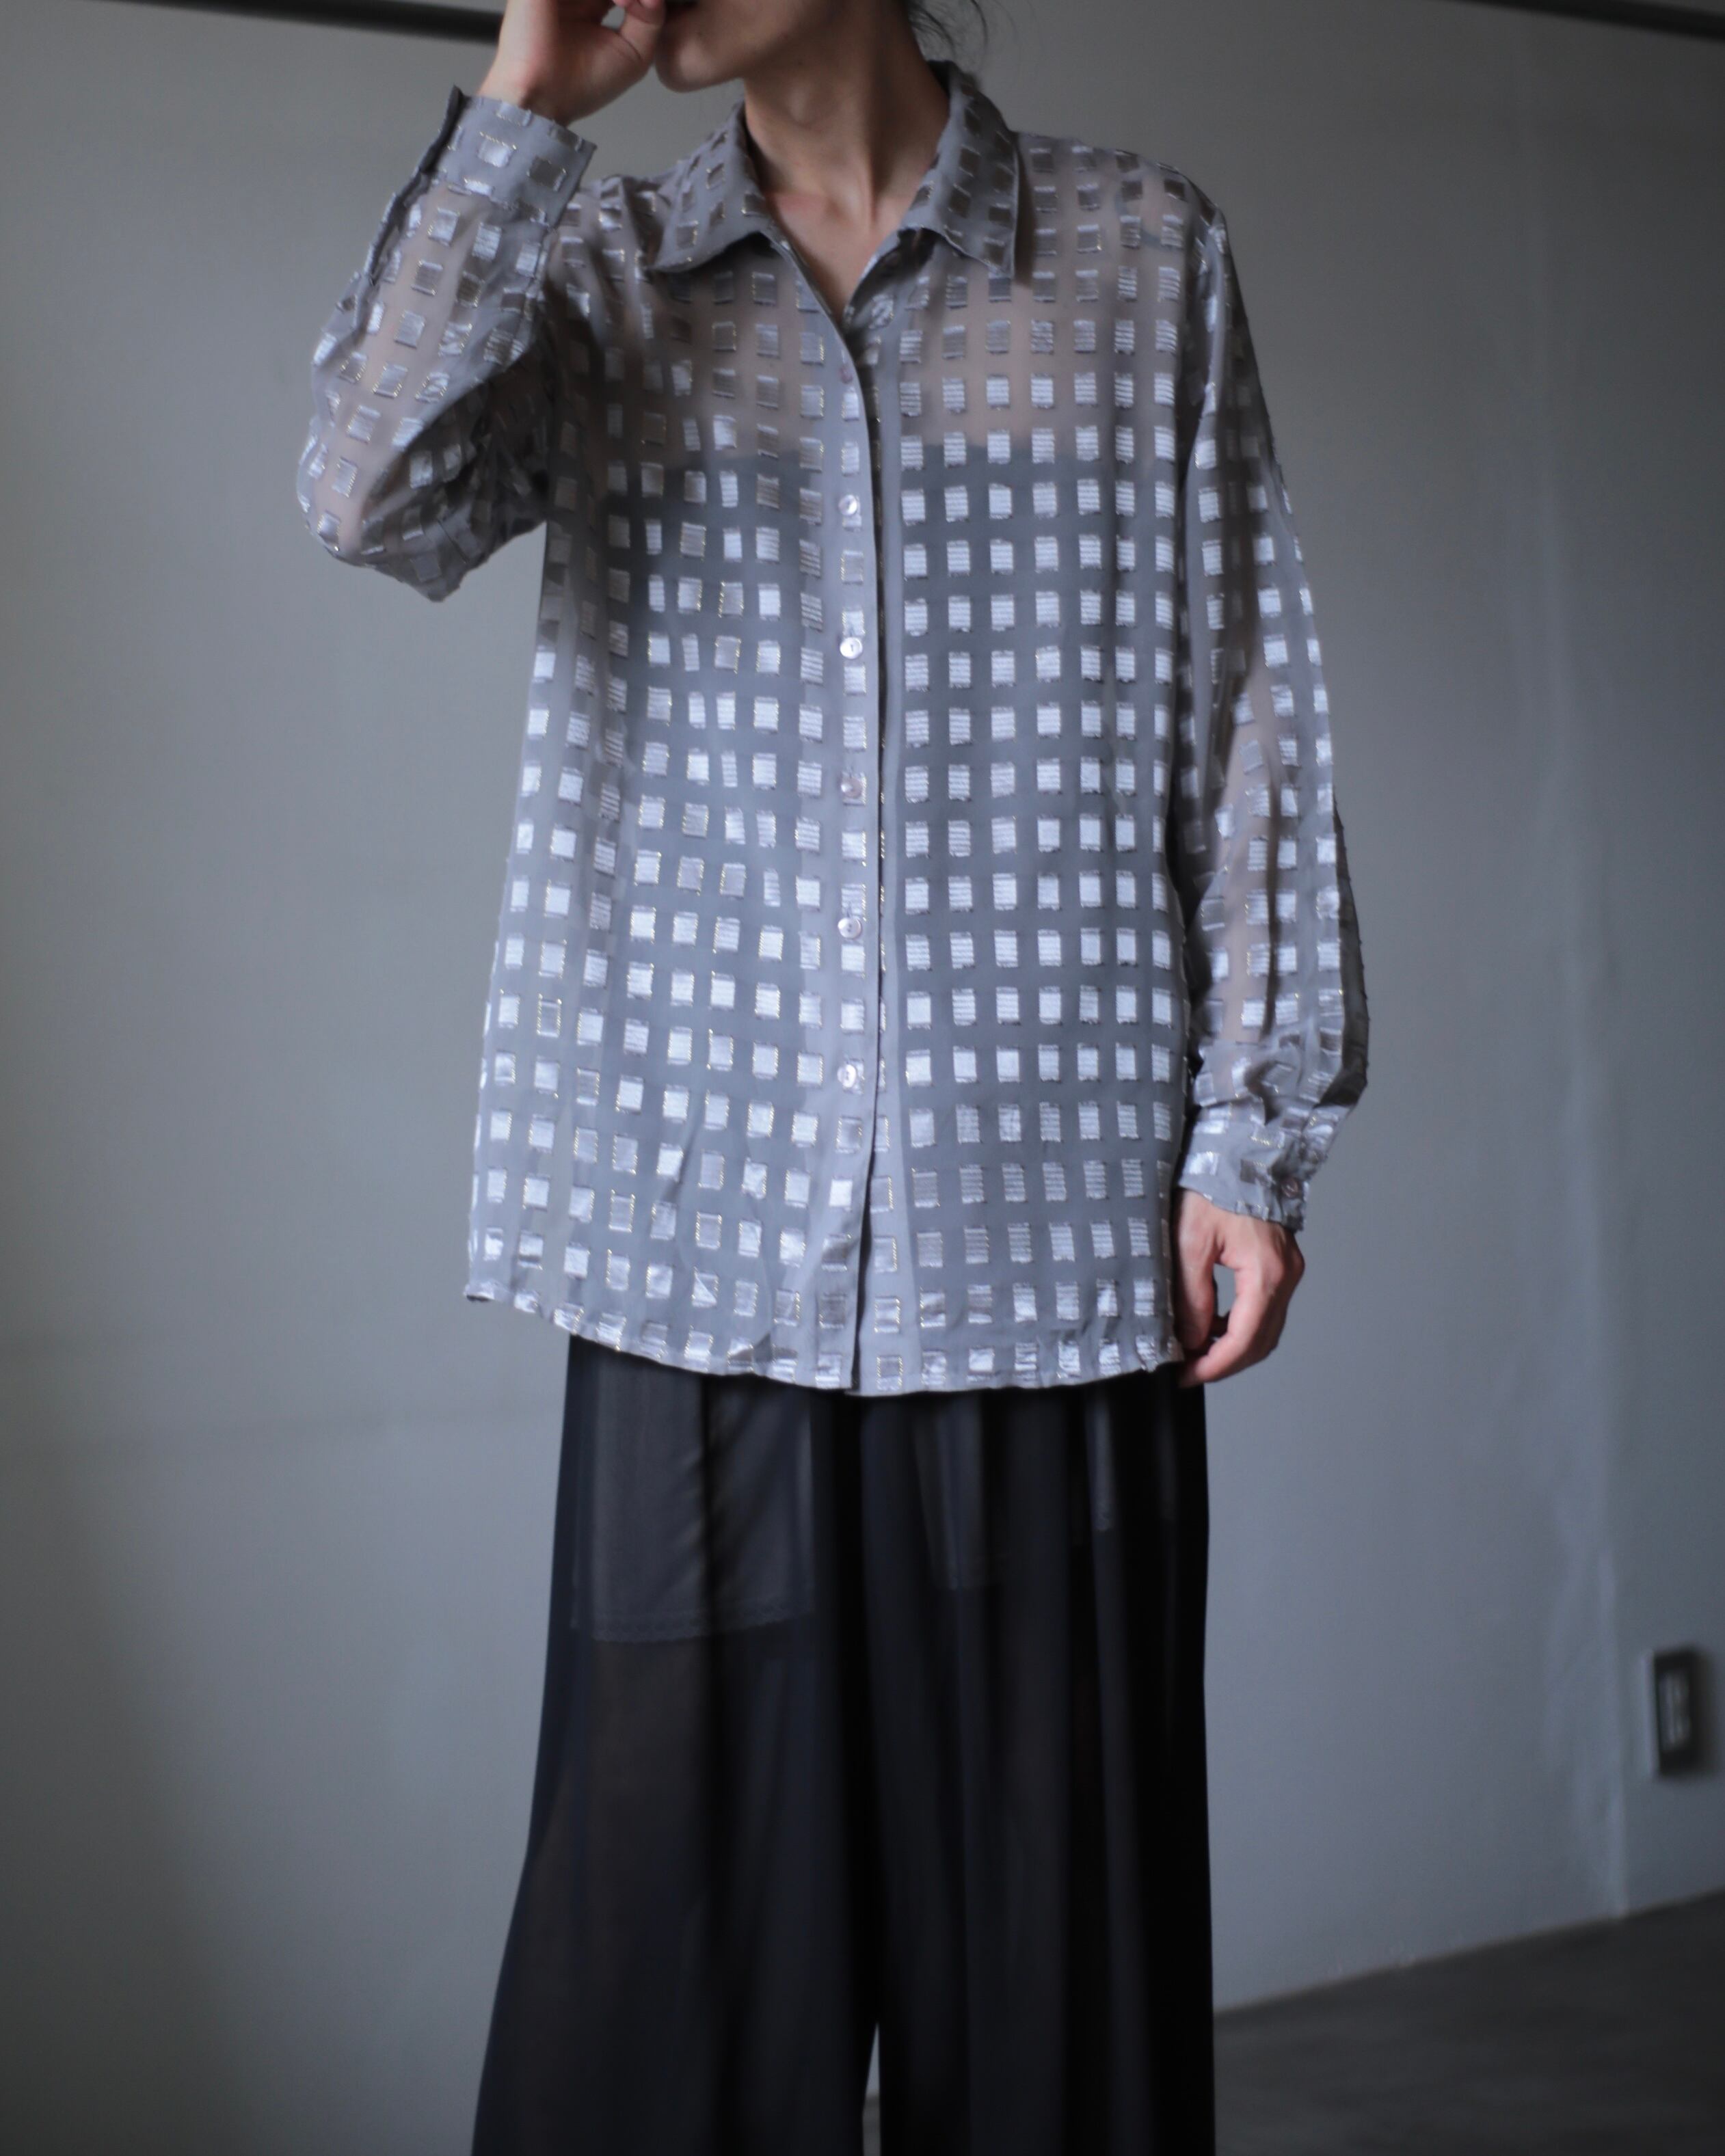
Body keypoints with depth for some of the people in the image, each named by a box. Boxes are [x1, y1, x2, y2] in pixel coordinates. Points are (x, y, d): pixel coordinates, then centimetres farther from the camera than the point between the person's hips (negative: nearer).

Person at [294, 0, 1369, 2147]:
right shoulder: (599, 270, 11)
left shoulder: (1143, 253, 7)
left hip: (1052, 1223, 0)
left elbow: (1249, 709, 6)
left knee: (1049, 1937, 5)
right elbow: (376, 496, -8)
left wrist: (1260, 1132, 2)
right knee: (682, 1913, 2)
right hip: (711, 1223, 1)